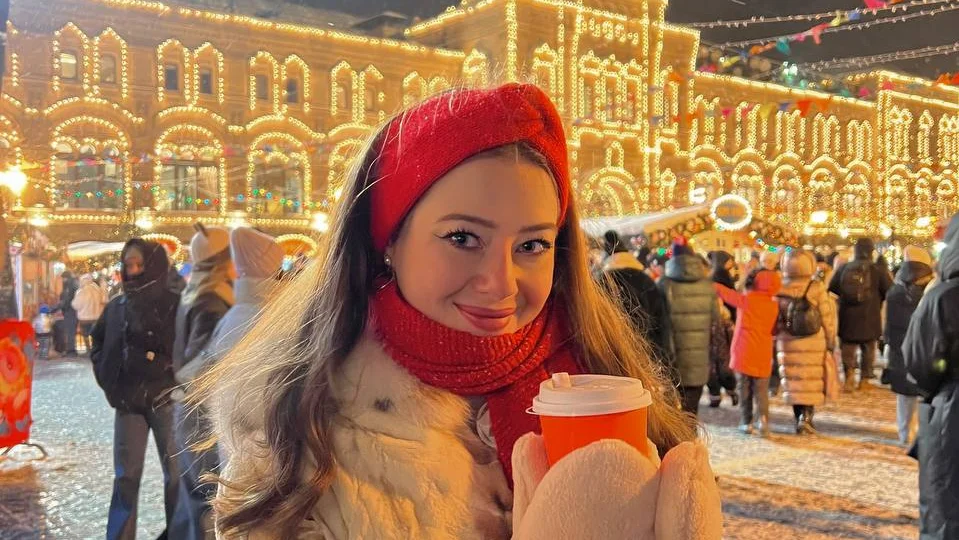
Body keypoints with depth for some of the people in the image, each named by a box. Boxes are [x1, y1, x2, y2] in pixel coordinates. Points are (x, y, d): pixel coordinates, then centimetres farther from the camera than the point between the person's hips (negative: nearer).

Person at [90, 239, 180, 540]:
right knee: (125, 476, 9)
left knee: (175, 473, 7)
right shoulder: (116, 307, 6)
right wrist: (108, 380, 10)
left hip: (166, 400, -4)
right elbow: (98, 343, 20)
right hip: (127, 403, 4)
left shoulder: (175, 306, -9)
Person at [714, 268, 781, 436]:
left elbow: (723, 291, -2)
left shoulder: (745, 299, -9)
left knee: (744, 390, 9)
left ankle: (746, 422, 10)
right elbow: (774, 330, 12)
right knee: (761, 391, 8)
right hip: (763, 356, 2)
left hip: (743, 352, -2)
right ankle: (763, 419, -10)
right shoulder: (774, 305, 2)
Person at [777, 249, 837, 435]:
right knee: (812, 382, 7)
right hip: (813, 343, -3)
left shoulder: (780, 289, -2)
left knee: (793, 381, 11)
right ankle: (806, 415, -5)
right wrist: (831, 342, 5)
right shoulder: (816, 288, -11)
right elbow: (827, 317, -5)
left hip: (787, 343, 3)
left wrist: (777, 336, 17)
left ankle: (798, 417, 16)